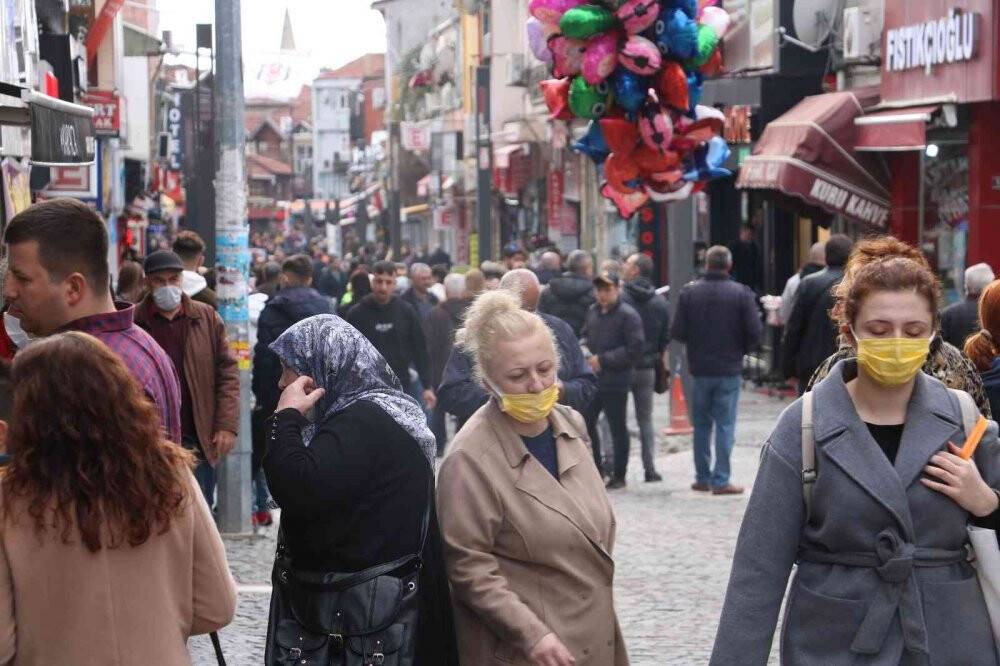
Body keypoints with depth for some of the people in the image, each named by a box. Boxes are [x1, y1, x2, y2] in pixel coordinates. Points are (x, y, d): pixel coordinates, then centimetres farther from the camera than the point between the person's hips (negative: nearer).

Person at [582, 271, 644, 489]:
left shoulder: (628, 315, -10)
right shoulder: (593, 312, 10)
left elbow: (636, 349, -14)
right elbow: (585, 336, 24)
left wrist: (603, 360, -15)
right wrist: (585, 352, 0)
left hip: (616, 382, -6)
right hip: (592, 379, 7)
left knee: (618, 428, 2)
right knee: (586, 422, 10)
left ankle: (619, 475, 12)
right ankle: (597, 464, 26)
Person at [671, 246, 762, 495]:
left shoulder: (689, 292, -4)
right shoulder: (741, 293, -8)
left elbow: (677, 332, -6)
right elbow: (754, 332, -10)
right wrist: (742, 349, 10)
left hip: (699, 369, 2)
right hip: (729, 370, -2)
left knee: (701, 425, 14)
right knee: (725, 425, 2)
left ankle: (703, 478, 17)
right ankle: (721, 481, -1)